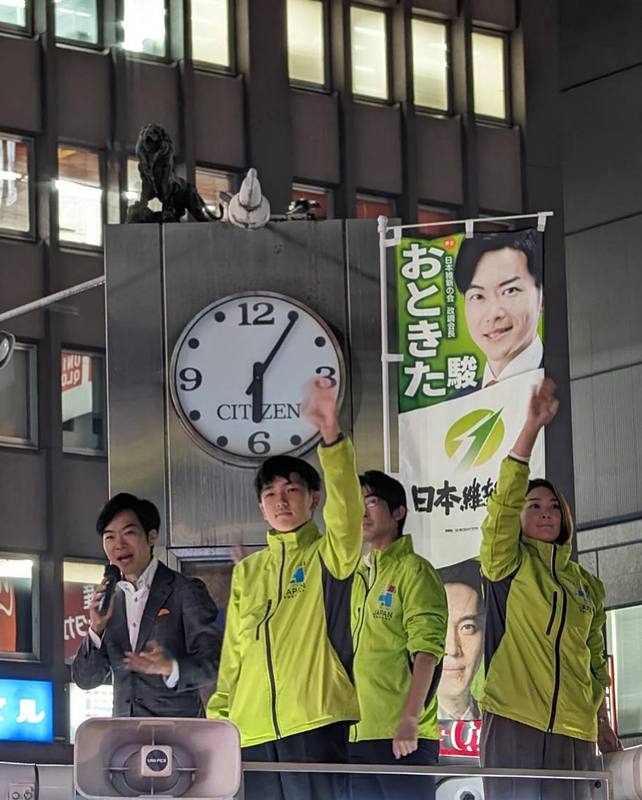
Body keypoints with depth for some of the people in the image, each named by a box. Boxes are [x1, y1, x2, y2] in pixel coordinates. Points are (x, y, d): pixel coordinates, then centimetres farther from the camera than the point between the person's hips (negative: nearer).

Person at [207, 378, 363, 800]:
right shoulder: (246, 572, 19)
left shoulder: (328, 556, 5)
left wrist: (331, 433, -30)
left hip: (316, 723, -5)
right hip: (255, 731, 5)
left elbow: (347, 509, -16)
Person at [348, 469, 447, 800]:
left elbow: (427, 650, -12)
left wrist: (410, 720, -20)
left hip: (403, 736, -7)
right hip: (356, 735, 7)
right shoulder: (358, 577, 19)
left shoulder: (413, 570, -2)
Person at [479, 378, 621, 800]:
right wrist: (532, 427, -16)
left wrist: (602, 720, 14)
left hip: (574, 731, 4)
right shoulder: (508, 563, 6)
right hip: (513, 722, -4)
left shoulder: (587, 585, 18)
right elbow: (504, 499, -9)